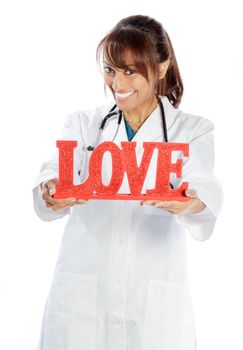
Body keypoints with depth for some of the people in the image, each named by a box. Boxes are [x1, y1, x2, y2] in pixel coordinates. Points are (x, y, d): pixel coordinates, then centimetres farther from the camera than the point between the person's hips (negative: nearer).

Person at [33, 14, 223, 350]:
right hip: (80, 297, 1)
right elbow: (58, 172, -11)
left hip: (155, 304, -1)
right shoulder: (83, 123, 6)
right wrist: (52, 193, -35)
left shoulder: (193, 130, 2)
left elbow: (204, 188, -16)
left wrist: (192, 203, -39)